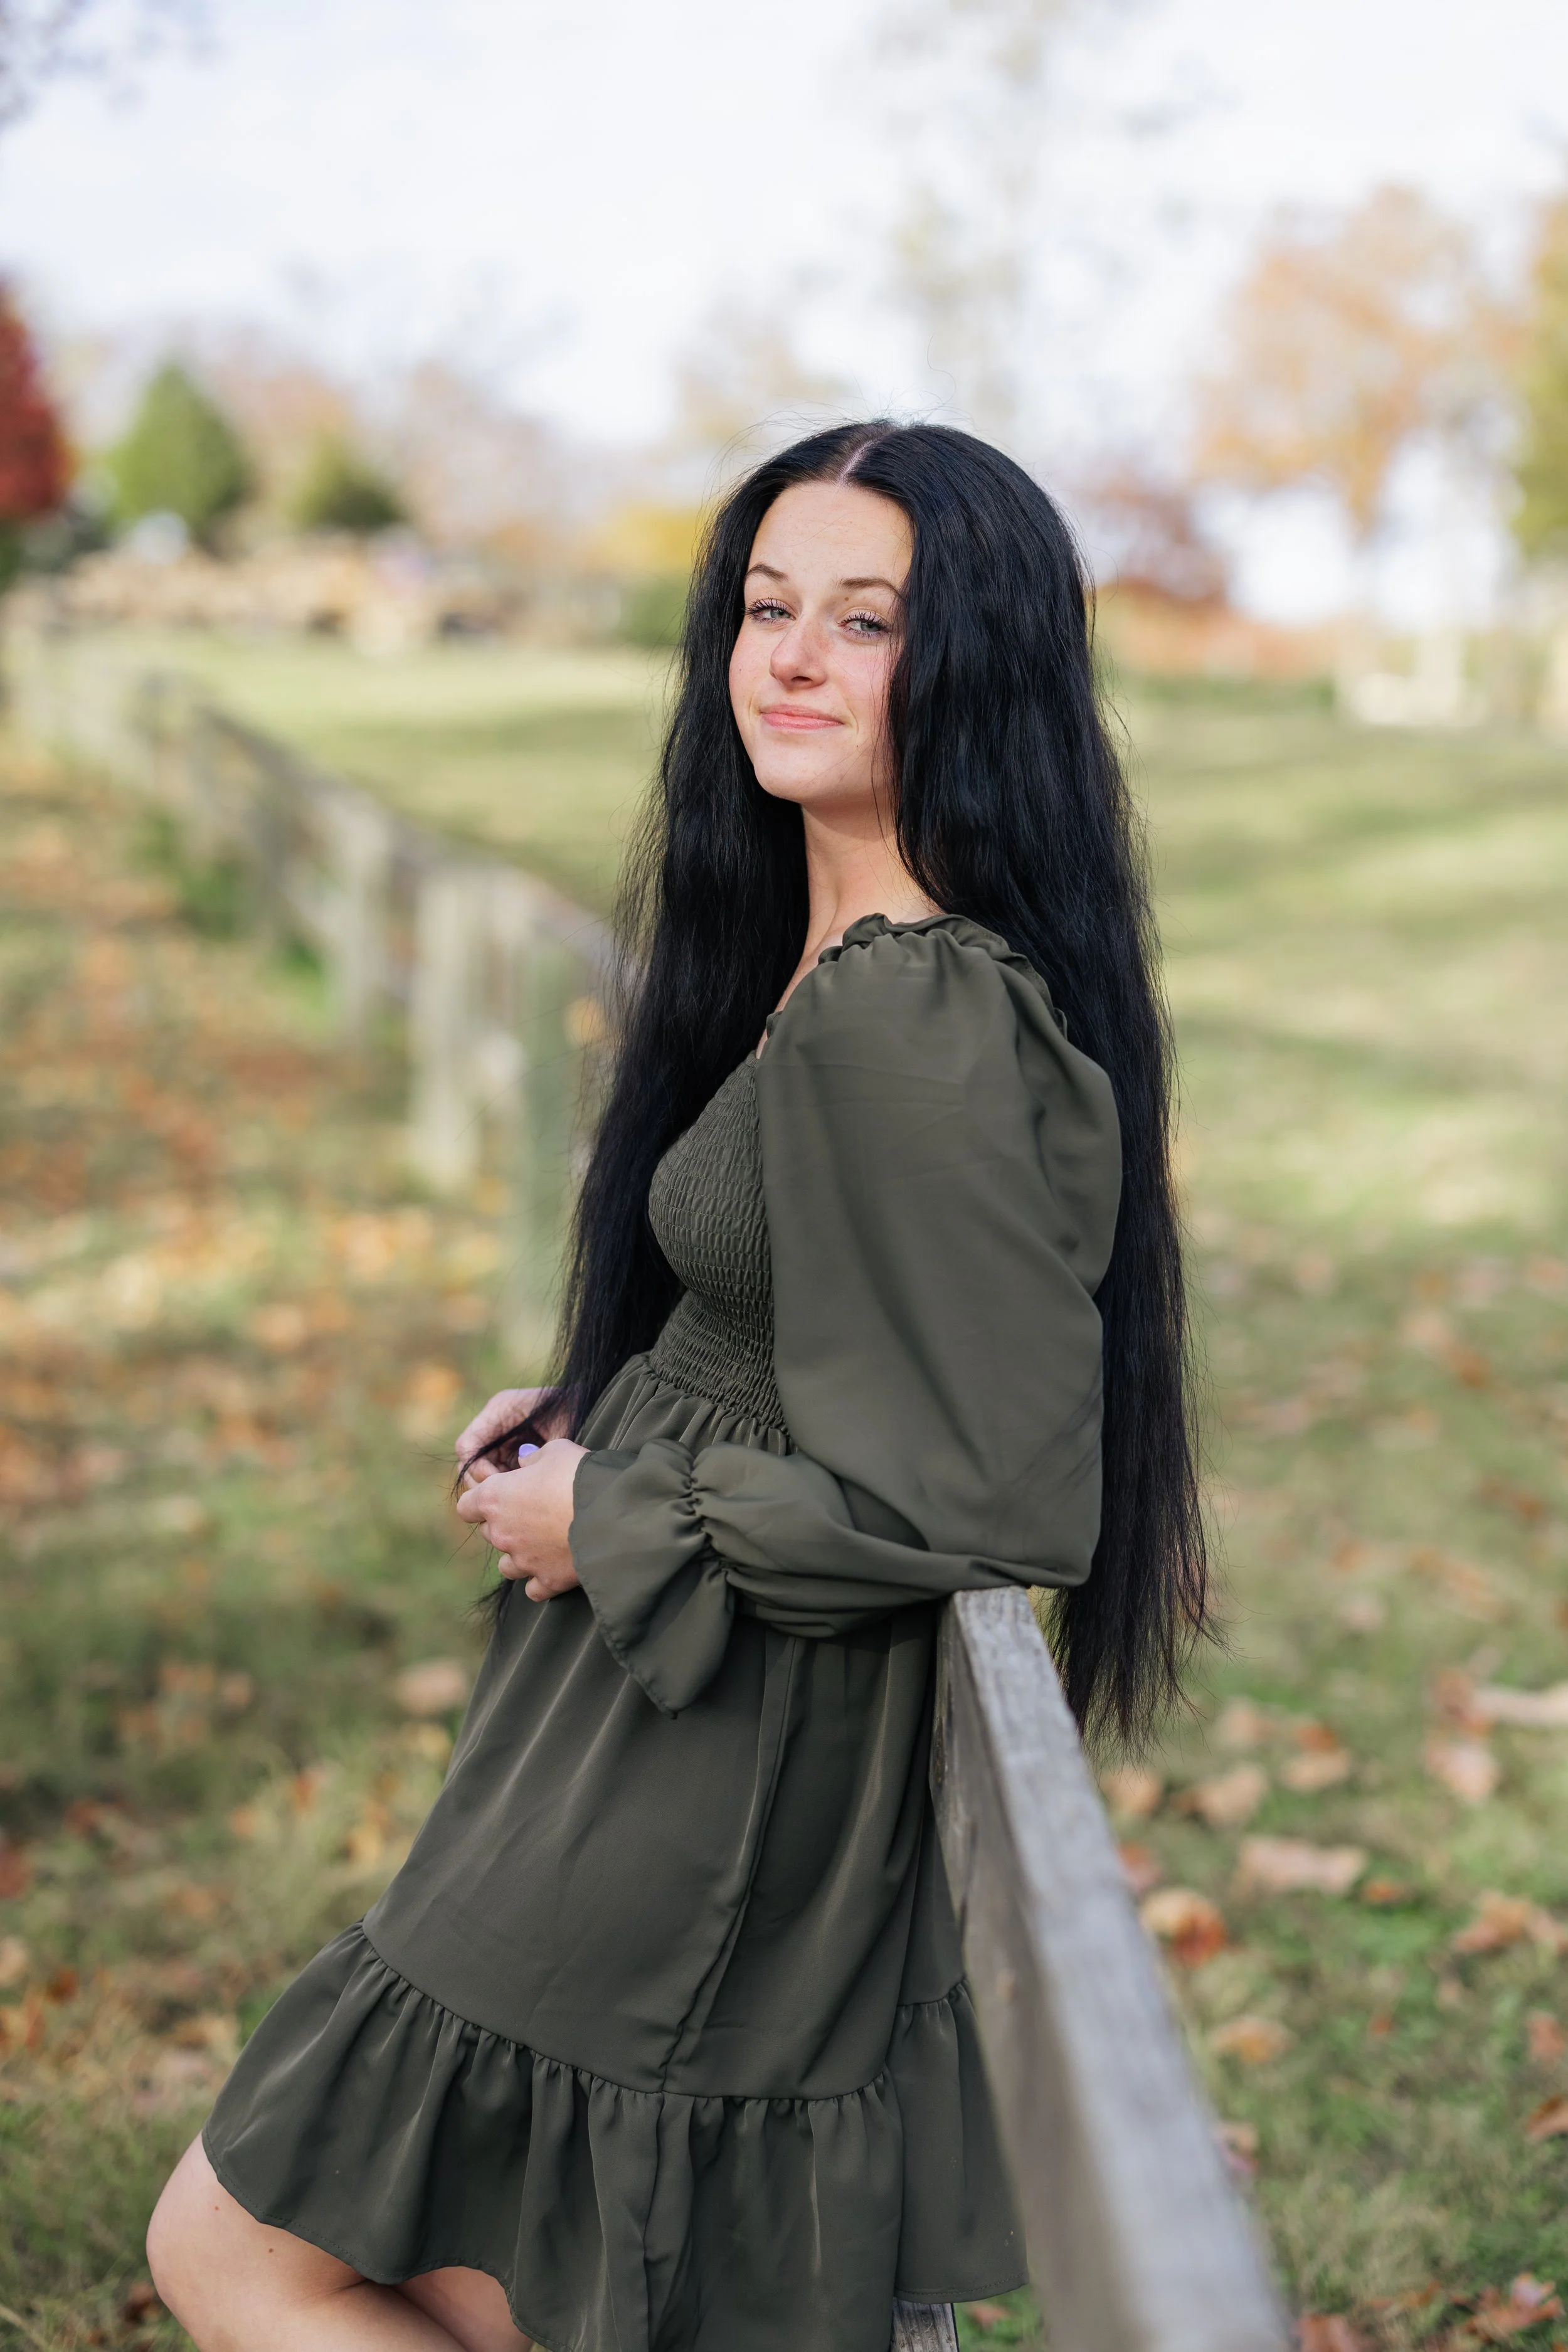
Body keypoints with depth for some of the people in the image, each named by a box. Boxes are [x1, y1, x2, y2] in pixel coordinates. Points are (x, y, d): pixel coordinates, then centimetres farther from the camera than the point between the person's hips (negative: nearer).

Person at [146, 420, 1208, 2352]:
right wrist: (592, 1413, 6)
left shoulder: (920, 1028, -24)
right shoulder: (836, 962, 8)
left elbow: (978, 1497, -25)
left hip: (724, 1783, -10)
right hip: (683, 1741, 10)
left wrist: (610, 1520, -14)